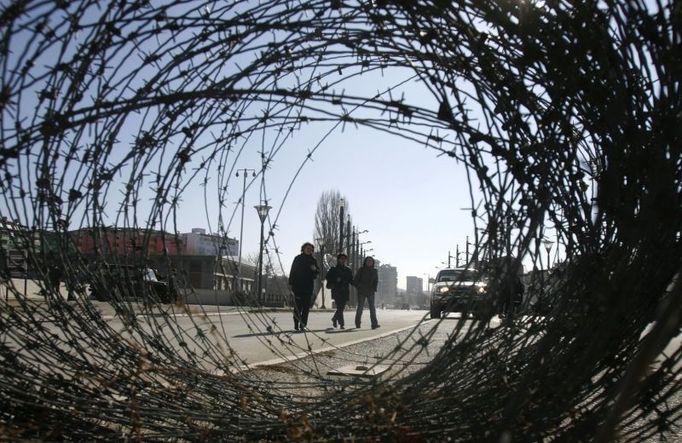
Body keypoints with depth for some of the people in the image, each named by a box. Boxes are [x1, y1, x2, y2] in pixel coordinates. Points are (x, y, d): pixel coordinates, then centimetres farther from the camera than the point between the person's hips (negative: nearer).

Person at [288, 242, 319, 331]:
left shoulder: (313, 260, 12)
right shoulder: (298, 258, 5)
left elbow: (317, 272, 13)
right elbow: (292, 271, 4)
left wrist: (315, 269, -11)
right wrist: (291, 283, -3)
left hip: (309, 287, 3)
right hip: (298, 286, -3)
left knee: (306, 307, 0)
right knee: (298, 306, -3)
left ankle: (302, 324, 4)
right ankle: (296, 324, 3)